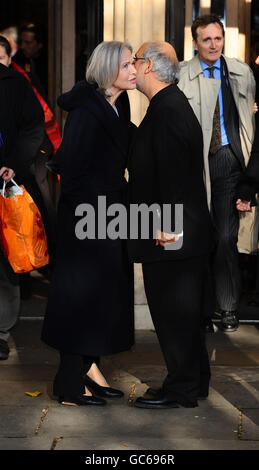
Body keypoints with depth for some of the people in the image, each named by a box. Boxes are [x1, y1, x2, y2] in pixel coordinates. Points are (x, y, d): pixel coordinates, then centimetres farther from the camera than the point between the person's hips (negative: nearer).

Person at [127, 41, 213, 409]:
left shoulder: (168, 110, -17)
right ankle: (195, 381, 28)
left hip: (171, 233, -10)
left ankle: (182, 389, 9)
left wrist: (165, 224, -22)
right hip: (186, 231, 10)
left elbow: (172, 172, -23)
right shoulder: (171, 105, 16)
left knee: (173, 311, -1)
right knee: (185, 310, 17)